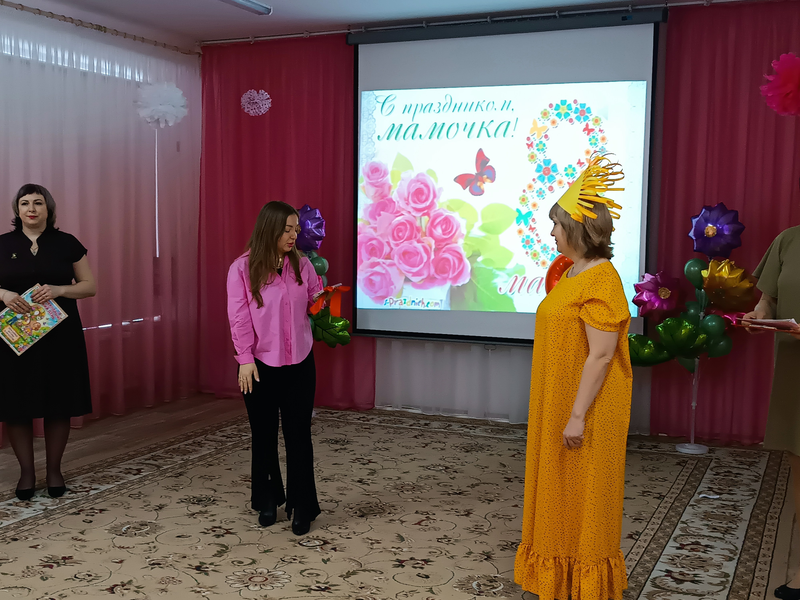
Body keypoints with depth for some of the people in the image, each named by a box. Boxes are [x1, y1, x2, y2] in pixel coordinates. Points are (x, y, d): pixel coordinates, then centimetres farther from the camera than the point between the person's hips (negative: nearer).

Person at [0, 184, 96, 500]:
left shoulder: (67, 243, 4)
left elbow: (89, 286, 4)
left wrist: (59, 290, -13)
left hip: (60, 337, 0)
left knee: (58, 406, 3)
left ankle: (54, 471, 17)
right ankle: (26, 472, 15)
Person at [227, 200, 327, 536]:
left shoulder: (301, 264, 1)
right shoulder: (242, 268, -8)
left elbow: (315, 299, 13)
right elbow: (239, 318, -9)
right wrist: (245, 359, -12)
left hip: (299, 364, 2)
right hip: (260, 366, -2)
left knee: (299, 435, 3)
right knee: (264, 436, 12)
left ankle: (302, 507, 13)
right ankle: (268, 501, 29)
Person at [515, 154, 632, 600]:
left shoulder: (601, 280, -19)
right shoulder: (574, 273, 11)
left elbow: (601, 355, -23)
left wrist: (578, 416, -23)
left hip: (586, 407, -9)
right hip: (559, 402, 9)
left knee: (584, 495, 3)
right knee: (561, 491, 17)